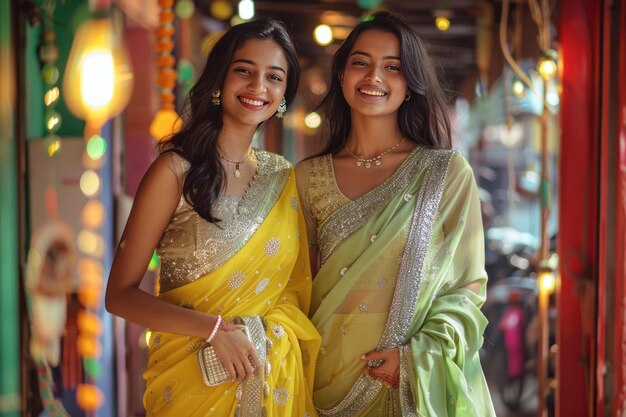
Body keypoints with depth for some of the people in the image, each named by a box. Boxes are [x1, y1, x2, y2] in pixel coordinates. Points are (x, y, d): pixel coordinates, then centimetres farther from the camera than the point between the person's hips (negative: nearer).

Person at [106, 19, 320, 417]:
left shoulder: (283, 176, 4)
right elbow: (121, 294, -13)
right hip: (195, 378, -4)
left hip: (278, 376, 5)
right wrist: (215, 328, -23)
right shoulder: (177, 169, -11)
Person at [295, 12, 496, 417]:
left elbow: (467, 285, -4)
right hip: (327, 377, 2)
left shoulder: (448, 171, -5)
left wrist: (418, 355, -17)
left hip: (420, 380, -2)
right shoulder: (308, 177, 2)